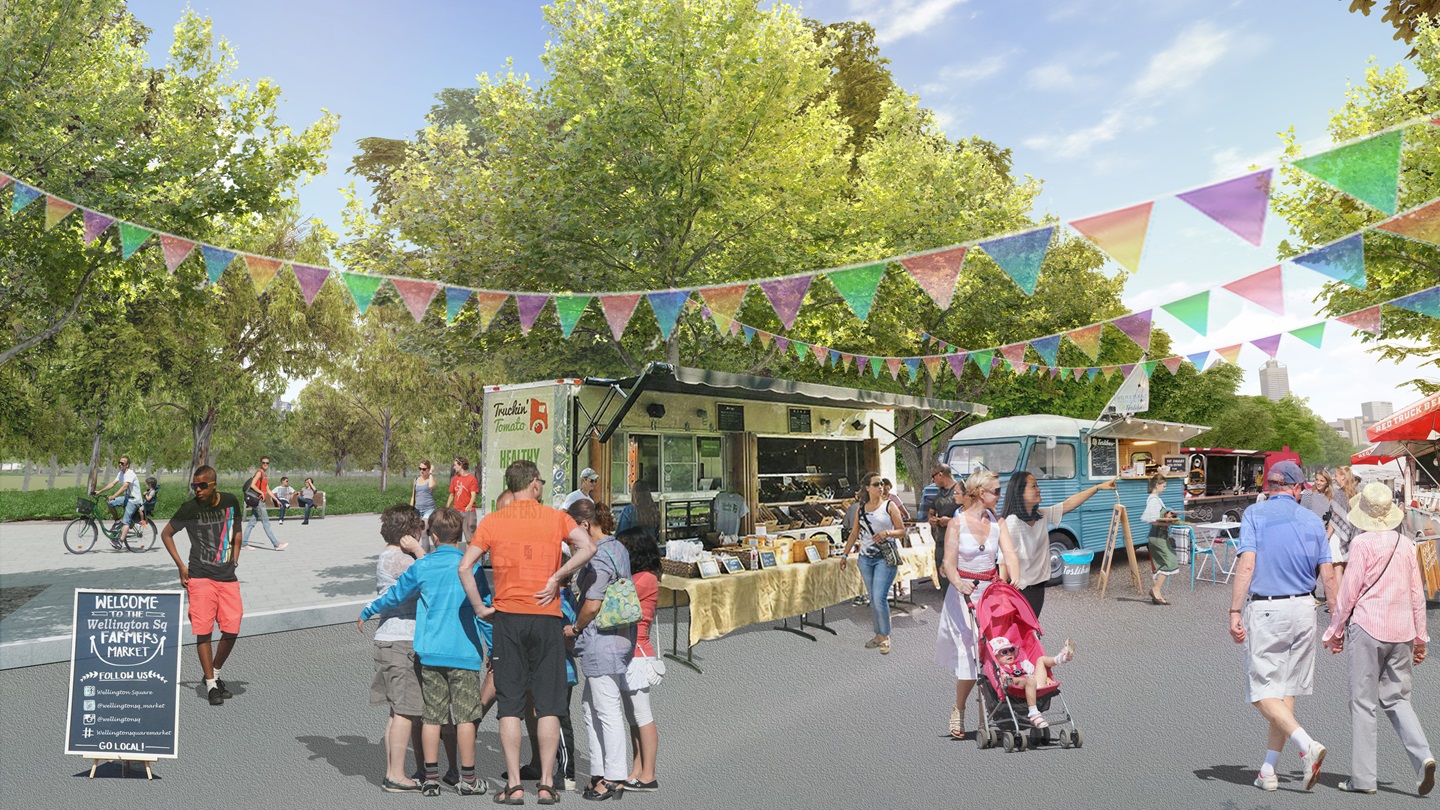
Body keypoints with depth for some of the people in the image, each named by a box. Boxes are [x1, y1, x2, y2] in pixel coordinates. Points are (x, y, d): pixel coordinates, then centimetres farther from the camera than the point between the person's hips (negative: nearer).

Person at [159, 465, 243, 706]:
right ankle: (210, 685, 6)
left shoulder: (230, 502, 2)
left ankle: (215, 672, 23)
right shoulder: (189, 509, -7)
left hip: (228, 578, 3)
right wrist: (181, 566, 2)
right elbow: (166, 534, 7)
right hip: (200, 577, -3)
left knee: (232, 630, 0)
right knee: (204, 631, -4)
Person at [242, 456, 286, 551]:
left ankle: (244, 542, 12)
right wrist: (261, 493, -16)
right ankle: (276, 544, -7)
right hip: (258, 501, -9)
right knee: (266, 523, -7)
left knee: (252, 522, 10)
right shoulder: (259, 472, -8)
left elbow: (268, 490, 23)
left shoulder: (264, 475, 19)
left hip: (259, 501, 9)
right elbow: (252, 485, -20)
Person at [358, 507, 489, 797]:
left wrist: (366, 612, 32)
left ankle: (431, 778, 15)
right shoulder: (471, 566, -4)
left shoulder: (422, 566, 1)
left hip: (430, 652, 2)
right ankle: (468, 779, 9)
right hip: (464, 653, -2)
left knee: (430, 716, 10)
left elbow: (394, 595, 13)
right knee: (465, 716, 4)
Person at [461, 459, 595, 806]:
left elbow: (465, 567, -3)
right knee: (549, 705, 6)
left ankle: (514, 785, 8)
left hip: (507, 617, 1)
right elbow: (588, 547, -12)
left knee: (510, 705, 6)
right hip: (547, 618, 0)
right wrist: (556, 576, -8)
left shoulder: (491, 521, 5)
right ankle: (546, 784, 8)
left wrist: (479, 607, 3)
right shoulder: (556, 517, 3)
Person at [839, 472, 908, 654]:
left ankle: (885, 636, 4)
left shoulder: (889, 505, 0)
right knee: (873, 599, 10)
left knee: (879, 598, -11)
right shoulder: (861, 508, 10)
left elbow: (902, 531, -1)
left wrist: (887, 533, -19)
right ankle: (878, 634, 21)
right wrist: (845, 553, 13)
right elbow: (855, 533, 16)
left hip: (885, 557, -4)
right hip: (865, 558, 4)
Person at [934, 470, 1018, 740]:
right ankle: (958, 712, 11)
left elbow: (1009, 552, -6)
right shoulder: (957, 522, -8)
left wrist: (1012, 576, -26)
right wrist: (959, 584, -32)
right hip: (964, 593, -4)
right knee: (971, 654, -8)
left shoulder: (997, 522, 5)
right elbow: (949, 563, -13)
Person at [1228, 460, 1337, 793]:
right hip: (1303, 608, 5)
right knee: (1286, 691, 11)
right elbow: (1328, 575, 6)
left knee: (1262, 694, 1)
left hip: (1264, 610, -5)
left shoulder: (1254, 514, -3)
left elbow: (1246, 564, -14)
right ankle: (1268, 771, 14)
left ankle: (1308, 745, -20)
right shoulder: (1313, 520, 8)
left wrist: (1234, 612, -14)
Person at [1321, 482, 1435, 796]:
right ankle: (1423, 756, -5)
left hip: (1367, 627, -5)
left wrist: (1334, 630, 1)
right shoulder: (1406, 543, 7)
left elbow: (1349, 590, -9)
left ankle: (1362, 777, 6)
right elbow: (1417, 593, 12)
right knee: (1397, 698, 16)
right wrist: (1420, 636, 20)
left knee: (1363, 701, 2)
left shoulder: (1362, 542, -10)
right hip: (1401, 629, 5)